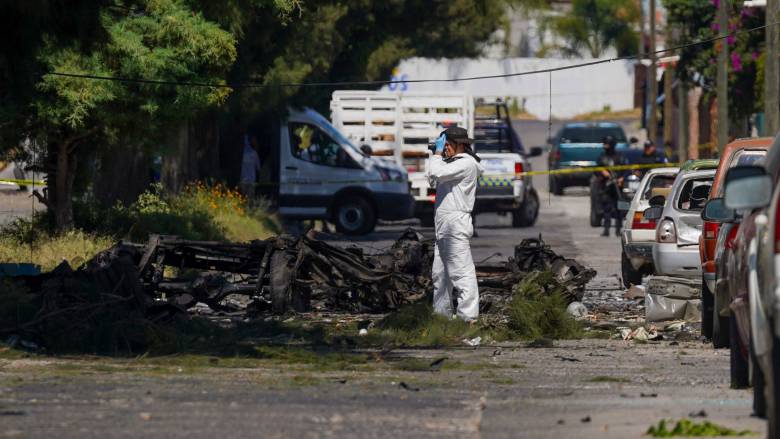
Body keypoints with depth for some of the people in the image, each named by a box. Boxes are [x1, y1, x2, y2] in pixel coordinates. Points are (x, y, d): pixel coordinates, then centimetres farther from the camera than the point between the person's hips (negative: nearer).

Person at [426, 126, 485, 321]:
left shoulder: (467, 163, -11)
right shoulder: (453, 163, 20)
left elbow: (437, 173, -20)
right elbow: (433, 180, 26)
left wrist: (438, 153, -6)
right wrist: (437, 155, 18)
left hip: (456, 224, -11)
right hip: (443, 226, 11)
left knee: (461, 272, -13)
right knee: (440, 274, 14)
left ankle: (467, 317, -16)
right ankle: (441, 314, 21)